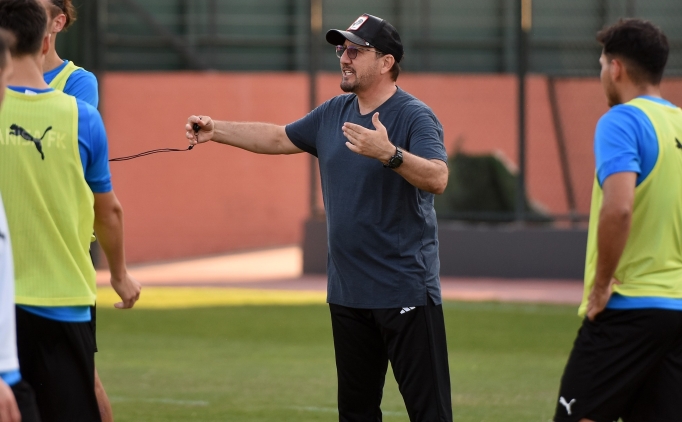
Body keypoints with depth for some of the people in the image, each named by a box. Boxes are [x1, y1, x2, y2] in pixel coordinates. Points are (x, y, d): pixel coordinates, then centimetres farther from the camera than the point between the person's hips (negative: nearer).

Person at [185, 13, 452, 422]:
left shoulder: (416, 117, -11)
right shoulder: (333, 113, 12)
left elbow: (437, 178, -26)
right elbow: (279, 137, 24)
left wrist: (389, 154, -41)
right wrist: (216, 130, 15)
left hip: (406, 292, -8)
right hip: (348, 292, 8)